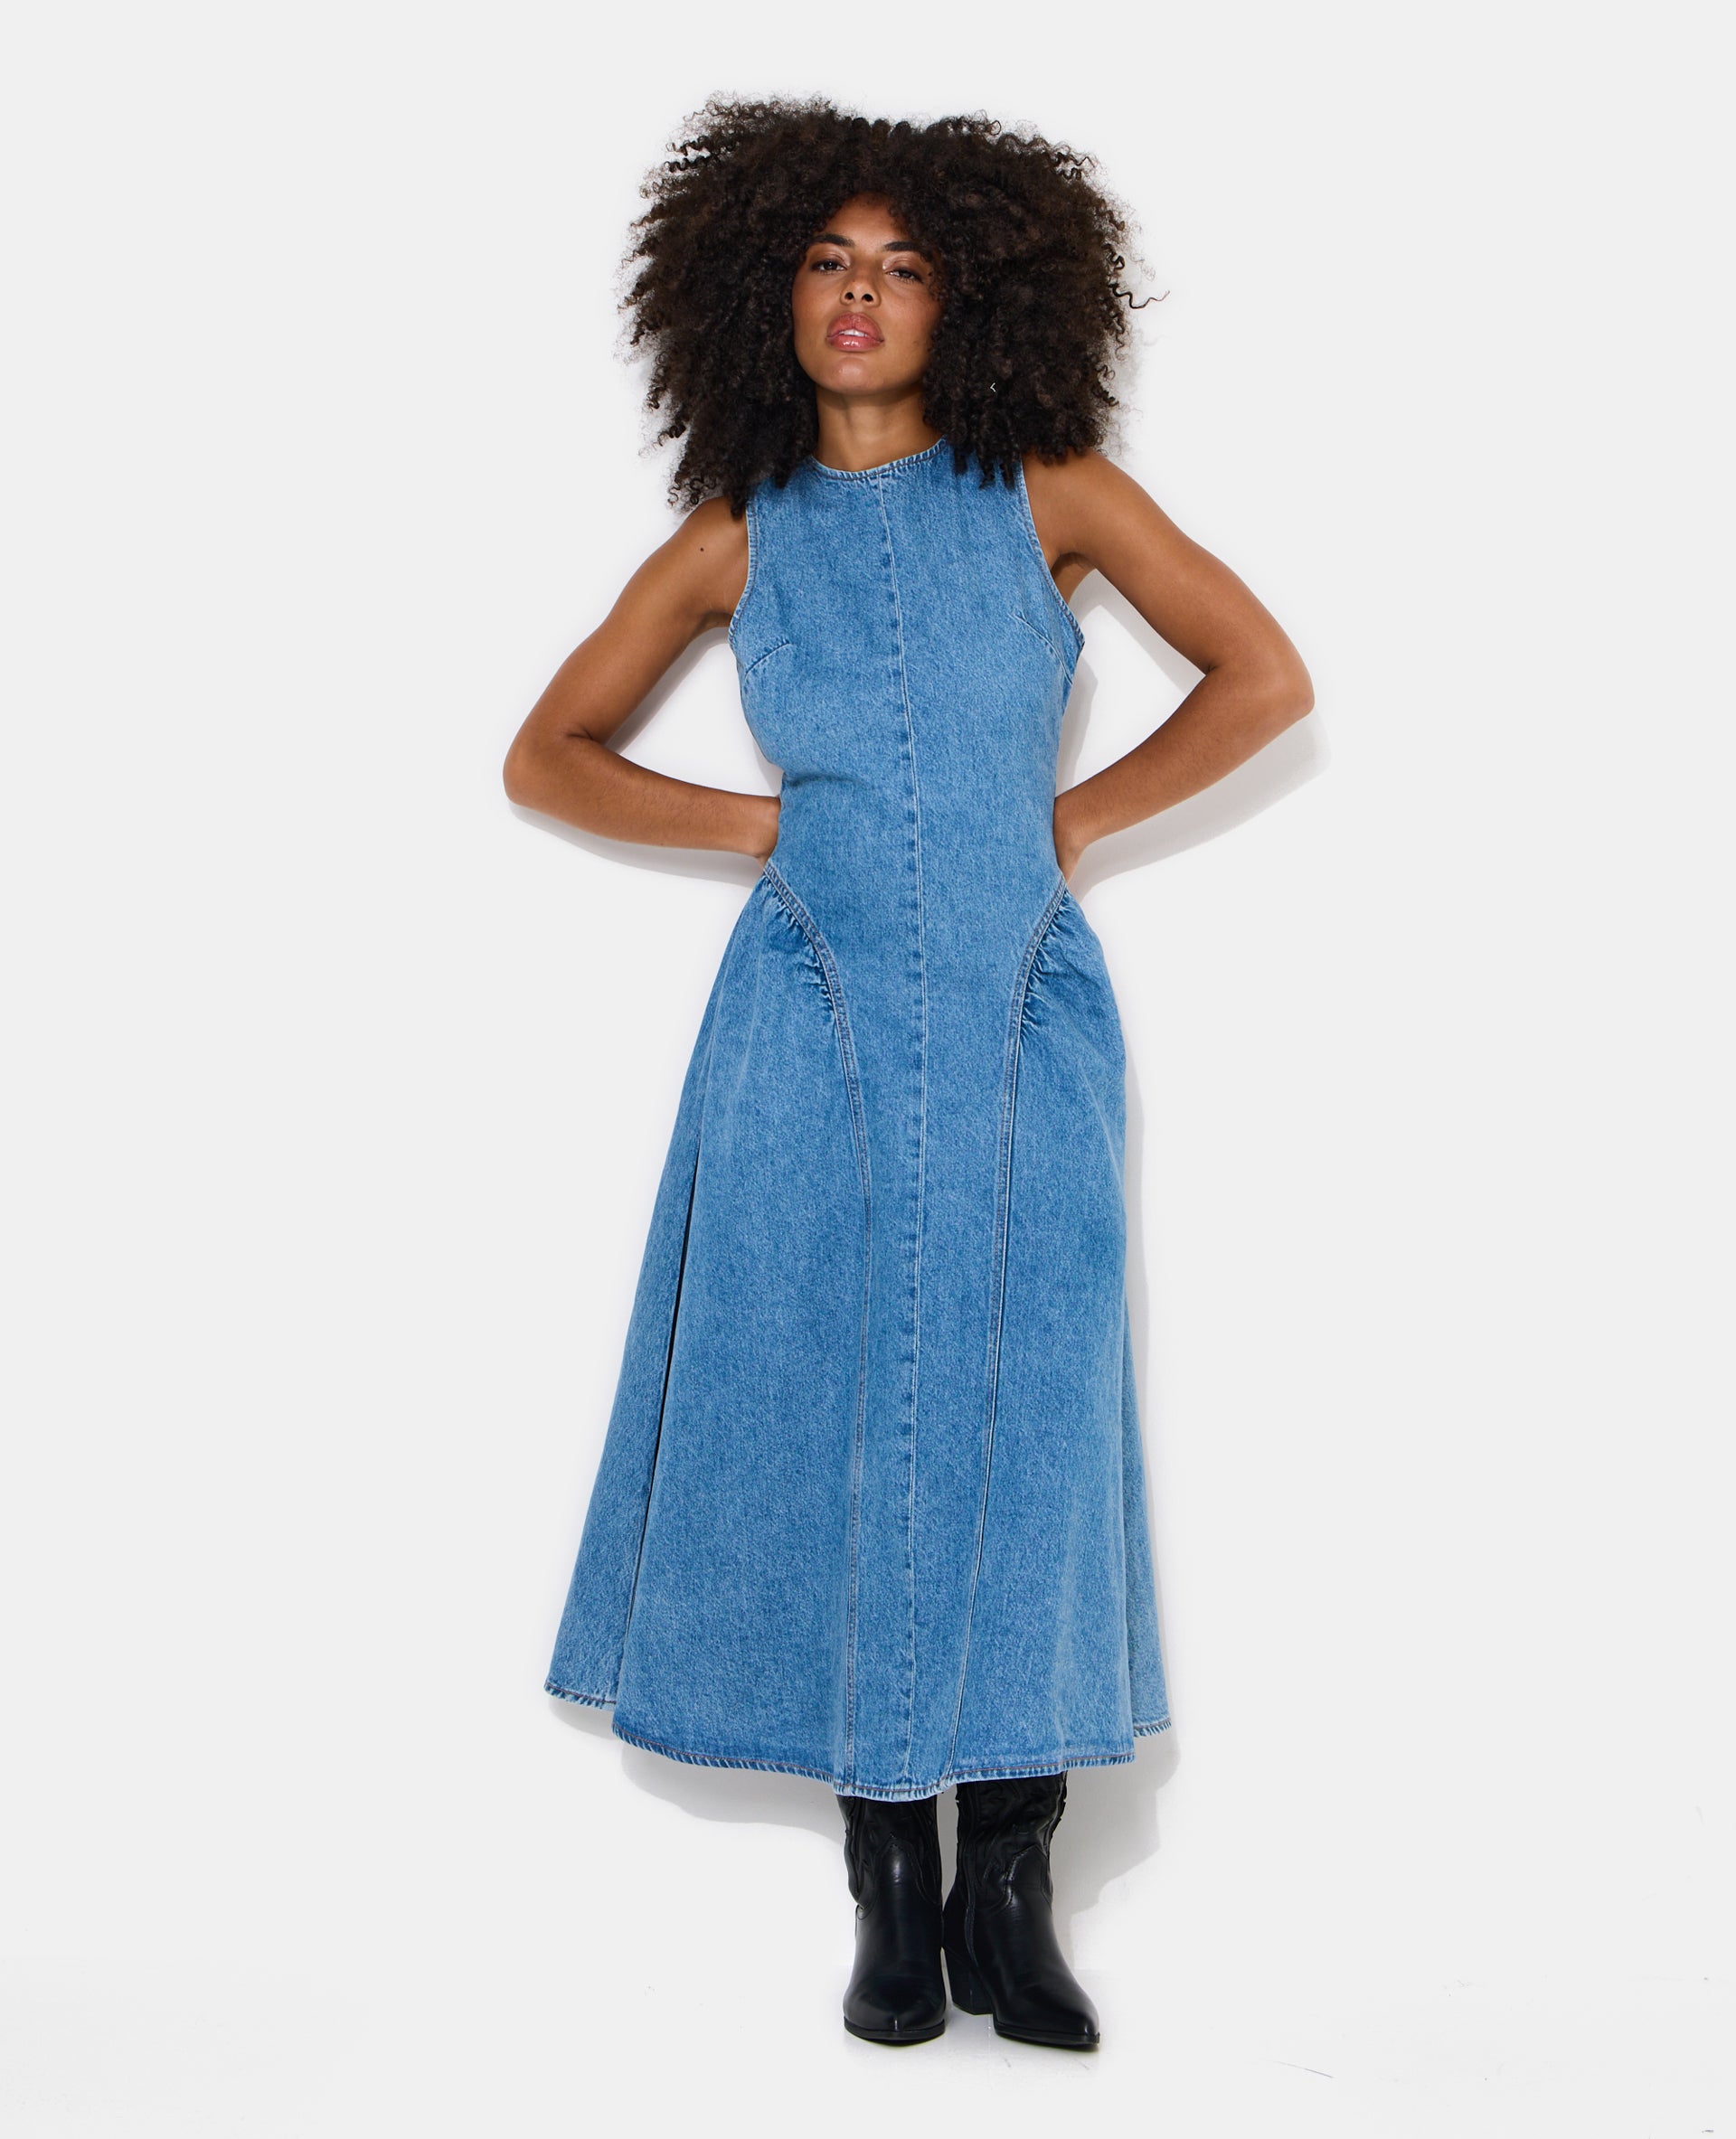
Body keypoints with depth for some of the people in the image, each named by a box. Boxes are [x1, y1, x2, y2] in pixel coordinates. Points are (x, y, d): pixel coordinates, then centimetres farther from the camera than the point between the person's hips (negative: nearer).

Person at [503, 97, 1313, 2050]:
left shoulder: (1048, 493, 5)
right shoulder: (733, 541, 8)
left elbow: (1265, 677, 5)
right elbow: (544, 756, 13)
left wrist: (1078, 818, 3)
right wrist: (752, 826, 2)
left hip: (1018, 1022, 0)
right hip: (815, 1023, 1)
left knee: (1024, 1424, -2)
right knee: (827, 1419, 0)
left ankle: (1010, 1899, 8)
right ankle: (887, 1892, 12)